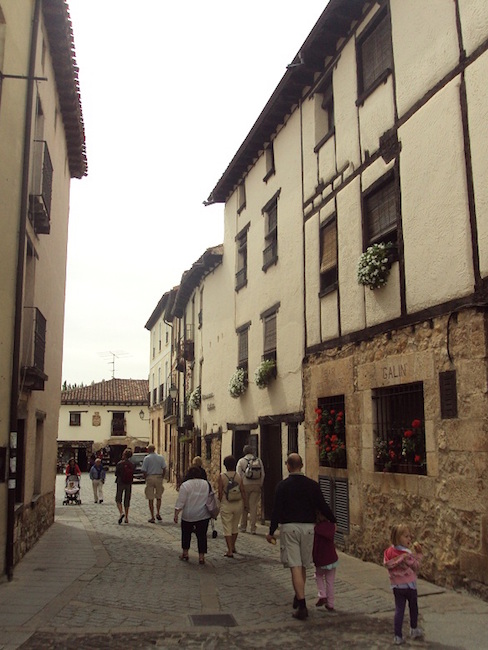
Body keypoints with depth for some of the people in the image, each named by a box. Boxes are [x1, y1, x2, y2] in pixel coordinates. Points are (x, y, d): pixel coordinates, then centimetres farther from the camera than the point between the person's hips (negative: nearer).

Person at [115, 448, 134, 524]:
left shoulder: (119, 464, -12)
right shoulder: (132, 465, -2)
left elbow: (116, 473, -6)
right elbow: (132, 475, 3)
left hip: (120, 483, -3)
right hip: (129, 484, 3)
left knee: (118, 499, 7)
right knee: (127, 500, 11)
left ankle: (121, 512, -17)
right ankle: (126, 517, 12)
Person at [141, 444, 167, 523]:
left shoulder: (146, 458, -4)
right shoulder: (161, 457, 3)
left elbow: (144, 471, -6)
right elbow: (164, 469, -1)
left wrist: (146, 478, 8)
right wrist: (162, 477, 9)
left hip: (150, 478, -2)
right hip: (159, 478, 2)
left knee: (150, 499, 3)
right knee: (158, 497, 18)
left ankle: (152, 517, 4)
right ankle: (158, 514, 19)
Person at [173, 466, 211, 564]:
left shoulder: (185, 485, -11)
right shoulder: (206, 484, 1)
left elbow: (180, 502, -13)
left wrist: (176, 514, -6)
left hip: (188, 516, -2)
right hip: (203, 515, 2)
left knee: (186, 534, 16)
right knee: (202, 535, 6)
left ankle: (185, 553, 26)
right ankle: (201, 556, 4)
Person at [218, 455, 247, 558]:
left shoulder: (222, 476, -9)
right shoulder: (238, 476, -3)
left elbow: (220, 492, -8)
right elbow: (242, 490, 0)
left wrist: (220, 501, 8)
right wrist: (245, 502, 10)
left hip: (226, 504, -3)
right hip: (238, 504, 3)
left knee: (227, 528, 2)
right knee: (235, 526, 19)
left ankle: (230, 551, -2)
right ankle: (233, 546, 34)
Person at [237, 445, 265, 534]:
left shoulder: (241, 461, 0)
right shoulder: (259, 460, 6)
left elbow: (239, 475, -2)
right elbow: (262, 474, 5)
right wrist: (260, 485, 12)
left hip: (245, 485, -1)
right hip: (256, 485, 1)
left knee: (244, 507, 10)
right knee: (254, 507, 3)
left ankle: (243, 527, 20)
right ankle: (253, 528, 2)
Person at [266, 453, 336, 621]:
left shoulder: (282, 486, -6)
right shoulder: (312, 485, 0)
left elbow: (277, 510, -6)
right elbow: (322, 506, 2)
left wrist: (271, 532, 2)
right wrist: (333, 520, 18)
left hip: (289, 527, -3)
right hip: (308, 527, 3)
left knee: (295, 567, -3)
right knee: (303, 566, 18)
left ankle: (302, 605, -9)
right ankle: (299, 597, 34)